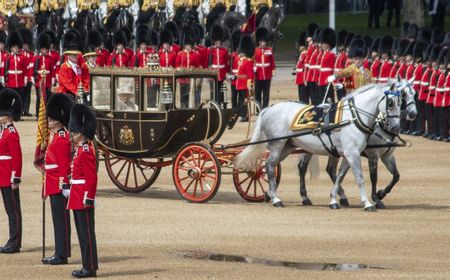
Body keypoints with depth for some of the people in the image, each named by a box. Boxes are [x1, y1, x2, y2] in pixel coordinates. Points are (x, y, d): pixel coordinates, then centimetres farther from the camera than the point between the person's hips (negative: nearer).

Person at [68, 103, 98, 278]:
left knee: (87, 233, -5)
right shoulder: (80, 149, 14)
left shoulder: (86, 151, -15)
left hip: (83, 200, -10)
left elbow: (91, 177, -19)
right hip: (78, 199, 10)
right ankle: (87, 266, 17)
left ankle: (90, 268, -2)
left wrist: (88, 198, -21)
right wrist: (71, 191, 22)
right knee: (82, 233, 13)